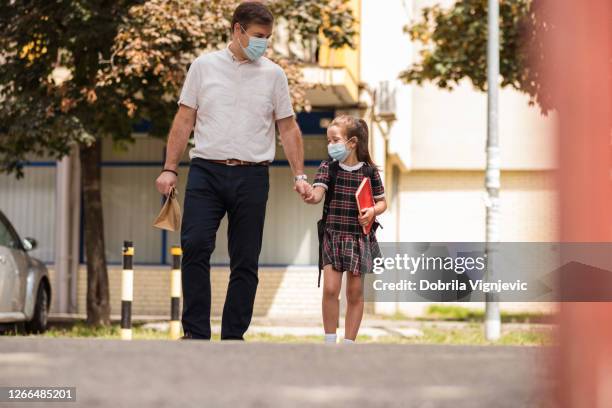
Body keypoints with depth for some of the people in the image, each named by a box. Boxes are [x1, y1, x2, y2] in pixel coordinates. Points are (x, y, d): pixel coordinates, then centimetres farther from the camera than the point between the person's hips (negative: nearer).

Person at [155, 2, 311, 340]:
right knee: (195, 246, -14)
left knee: (245, 261, 2)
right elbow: (184, 121, 8)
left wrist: (299, 175, 0)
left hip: (251, 176, 1)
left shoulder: (273, 75, 8)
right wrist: (170, 169, 1)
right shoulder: (204, 66, 7)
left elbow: (288, 128, 9)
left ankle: (233, 337, 9)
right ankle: (195, 332, -7)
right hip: (206, 172, -1)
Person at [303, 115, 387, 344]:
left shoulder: (369, 172, -2)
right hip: (332, 236, 0)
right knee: (330, 289, -9)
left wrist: (373, 211, -15)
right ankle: (329, 342, 4)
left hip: (359, 239, 0)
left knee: (355, 294, 6)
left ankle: (348, 343, 16)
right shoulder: (328, 168, -1)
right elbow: (318, 192, -17)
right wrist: (311, 197, -39)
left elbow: (382, 202, 7)